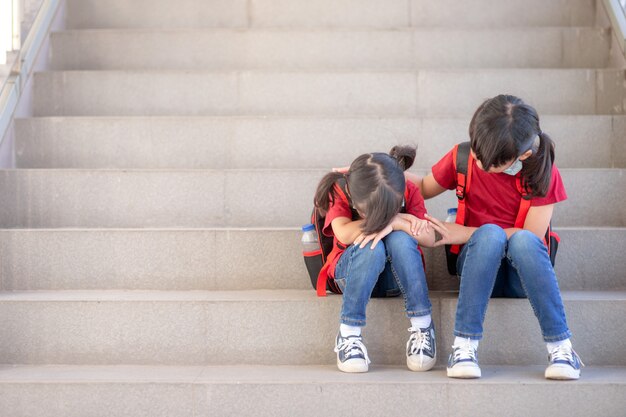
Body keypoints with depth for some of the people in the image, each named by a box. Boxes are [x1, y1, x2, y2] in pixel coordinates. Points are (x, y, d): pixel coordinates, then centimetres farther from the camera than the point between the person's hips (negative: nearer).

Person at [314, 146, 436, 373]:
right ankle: (348, 334, -29)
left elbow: (430, 238, -21)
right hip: (351, 269, -1)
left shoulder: (409, 191, -15)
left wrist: (394, 223, -37)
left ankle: (423, 326, -26)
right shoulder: (339, 192, -20)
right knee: (372, 247, -36)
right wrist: (397, 218, -32)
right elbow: (344, 234, -37)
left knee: (400, 239, -33)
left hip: (397, 271, 1)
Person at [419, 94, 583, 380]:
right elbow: (423, 189, 11)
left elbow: (533, 236, -13)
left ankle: (561, 347, -33)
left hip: (524, 271, -1)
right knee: (490, 233, -35)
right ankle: (464, 346, -37)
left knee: (523, 239, -37)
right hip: (477, 265, 1)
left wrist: (466, 234, -17)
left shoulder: (543, 173, -10)